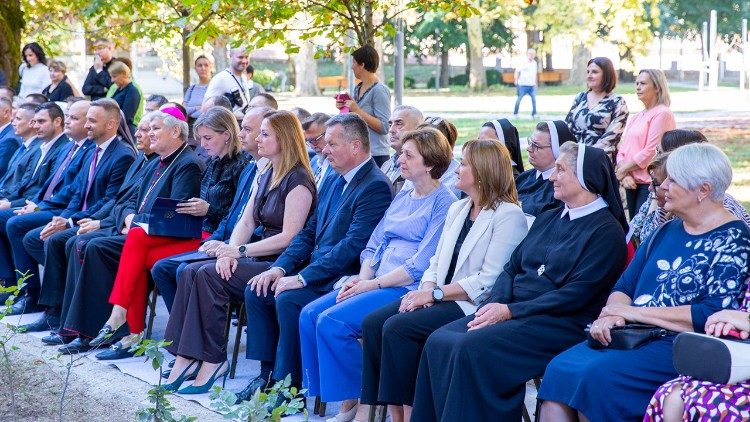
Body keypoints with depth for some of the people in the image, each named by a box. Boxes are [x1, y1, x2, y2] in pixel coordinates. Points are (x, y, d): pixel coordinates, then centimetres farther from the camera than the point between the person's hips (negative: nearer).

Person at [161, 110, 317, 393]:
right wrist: (229, 252, -8)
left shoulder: (298, 181, -11)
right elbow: (245, 223, 12)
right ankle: (186, 357, -17)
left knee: (208, 275, -24)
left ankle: (212, 360, -16)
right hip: (259, 261, 9)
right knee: (191, 272, -10)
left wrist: (241, 251, -18)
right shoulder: (265, 177, 18)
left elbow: (289, 237, -18)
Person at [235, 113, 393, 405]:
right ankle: (268, 374, 2)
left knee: (288, 299, -28)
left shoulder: (375, 187, -15)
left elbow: (353, 244, -23)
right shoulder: (333, 181, 15)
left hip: (343, 279, -9)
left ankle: (289, 386, -16)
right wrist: (280, 267, 1)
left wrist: (302, 278, -23)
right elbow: (309, 232, 18)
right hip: (315, 271, 9)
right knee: (256, 291, -4)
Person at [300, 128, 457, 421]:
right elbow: (374, 245, 18)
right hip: (377, 282, 9)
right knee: (310, 315, -8)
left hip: (408, 288, -9)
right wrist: (361, 278, -1)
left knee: (333, 321, -24)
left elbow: (422, 265, -16)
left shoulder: (444, 203, -7)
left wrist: (373, 284, -14)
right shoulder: (402, 197, 19)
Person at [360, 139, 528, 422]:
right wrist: (425, 289, -5)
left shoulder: (508, 216, -9)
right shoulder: (457, 209, 18)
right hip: (441, 298, 8)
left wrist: (435, 293, -16)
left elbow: (488, 281, -16)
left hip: (472, 306, -8)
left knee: (398, 326, -25)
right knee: (373, 323, -13)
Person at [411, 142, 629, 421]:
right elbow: (512, 268, 17)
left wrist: (510, 311, -17)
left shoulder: (607, 231, -6)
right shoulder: (548, 219, 19)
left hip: (562, 323, -8)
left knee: (472, 348, -28)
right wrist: (497, 304, -5)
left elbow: (576, 295, -15)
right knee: (439, 341, -13)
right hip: (513, 311, 8)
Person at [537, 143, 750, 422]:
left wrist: (635, 312, -13)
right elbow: (624, 286, 19)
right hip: (633, 336, 7)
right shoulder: (668, 231, 18)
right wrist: (611, 315, -6)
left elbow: (715, 315, -17)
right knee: (559, 370, -18)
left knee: (596, 375, -30)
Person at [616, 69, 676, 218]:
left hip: (650, 183, -8)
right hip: (631, 183, 8)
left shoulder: (662, 114, -7)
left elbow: (651, 151, -15)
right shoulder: (634, 118, 18)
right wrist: (625, 176, -5)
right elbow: (622, 151, 13)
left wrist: (623, 170, -7)